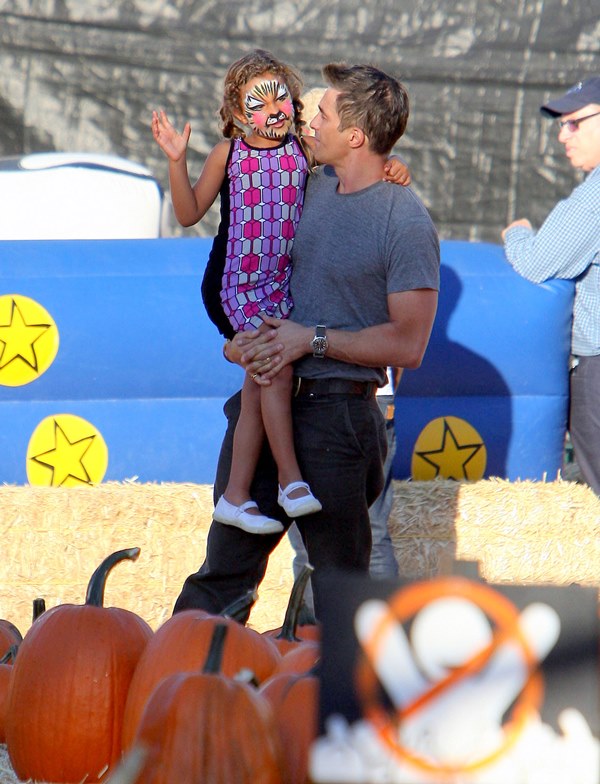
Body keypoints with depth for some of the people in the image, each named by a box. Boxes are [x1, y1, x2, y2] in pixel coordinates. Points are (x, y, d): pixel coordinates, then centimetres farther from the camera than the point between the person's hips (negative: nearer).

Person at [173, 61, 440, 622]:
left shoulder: (406, 223, -12)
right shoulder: (312, 186, 10)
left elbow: (408, 345, -15)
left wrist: (312, 341, -13)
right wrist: (246, 336, 3)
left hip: (338, 412, -7)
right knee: (225, 568, 9)